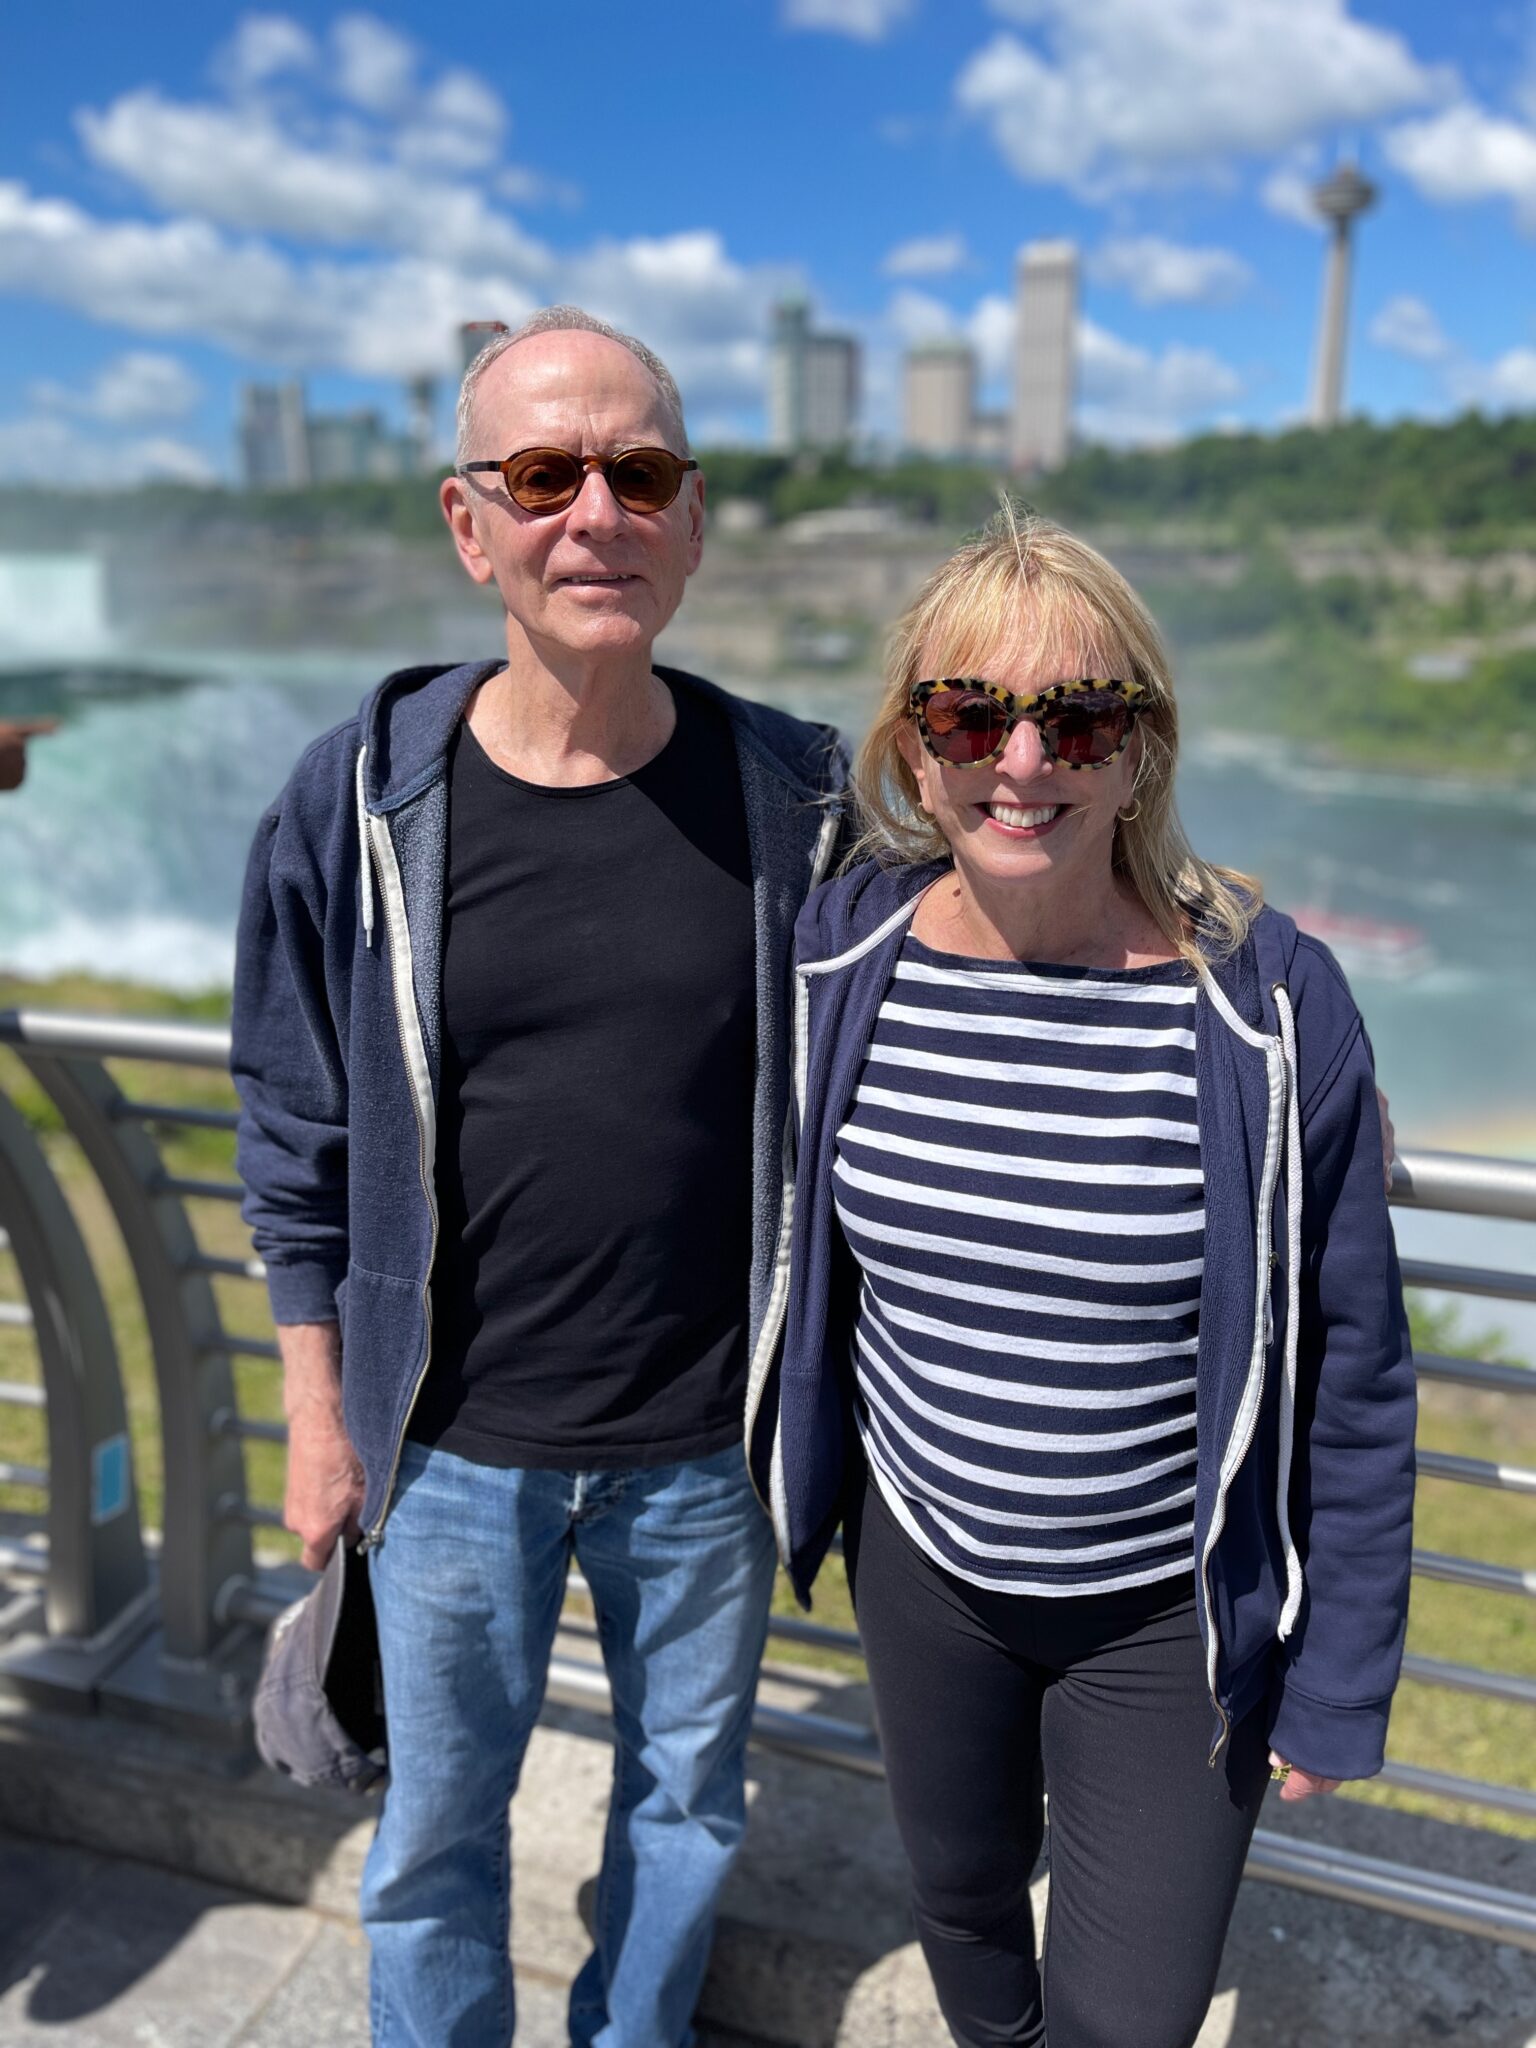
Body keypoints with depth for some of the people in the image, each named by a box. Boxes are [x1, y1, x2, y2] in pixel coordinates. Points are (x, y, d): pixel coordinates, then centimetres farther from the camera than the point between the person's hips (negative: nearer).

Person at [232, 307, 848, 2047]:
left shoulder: (797, 796, -9)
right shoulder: (358, 800, -11)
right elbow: (298, 1134, -2)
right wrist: (317, 1413, 0)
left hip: (709, 1446, 2)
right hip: (453, 1447, -1)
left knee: (687, 1799, 25)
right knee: (437, 1829, 21)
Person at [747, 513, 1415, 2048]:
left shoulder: (1269, 1006, -21)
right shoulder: (845, 956, -12)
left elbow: (1350, 1373, -11)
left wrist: (1342, 1677, -5)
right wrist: (794, 1477, 11)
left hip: (1173, 1615, -3)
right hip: (922, 1557, 3)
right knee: (958, 1889, 27)